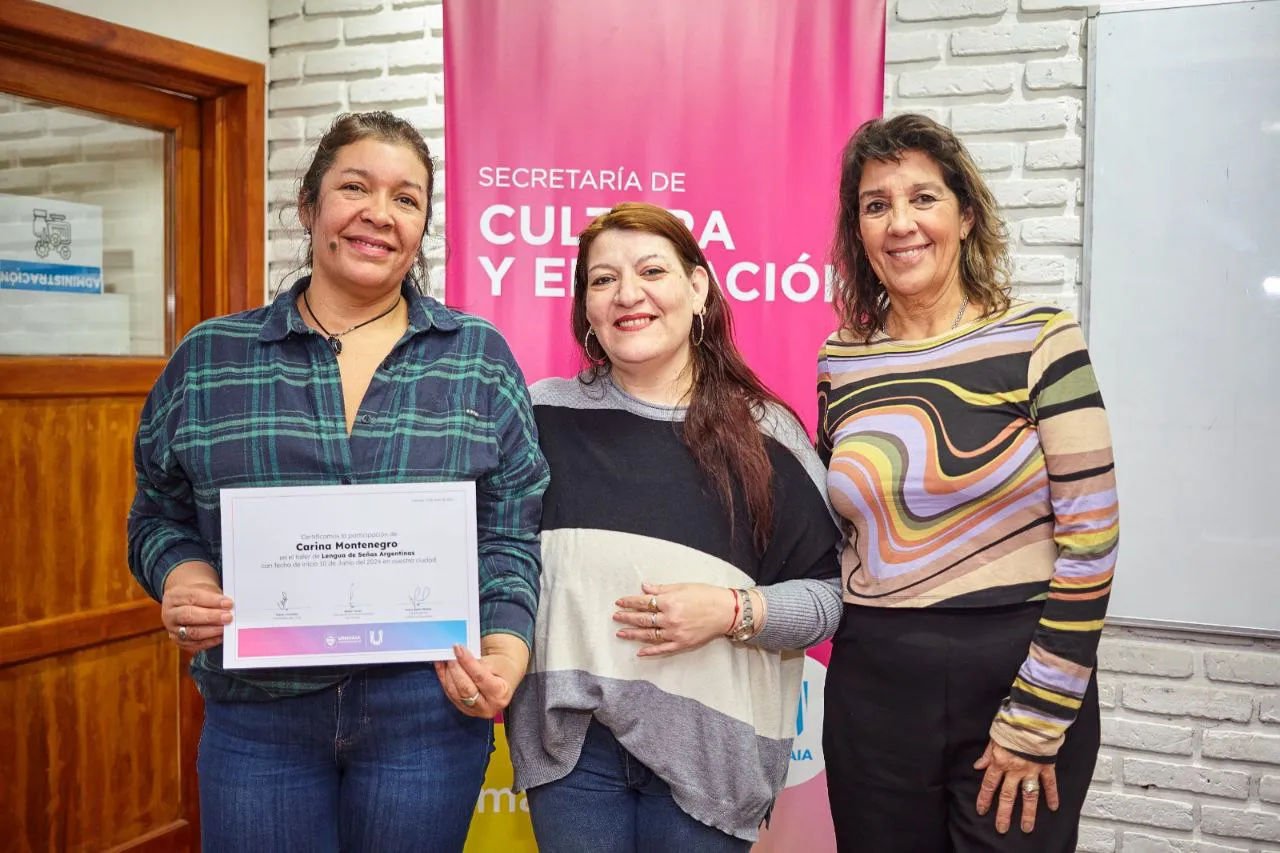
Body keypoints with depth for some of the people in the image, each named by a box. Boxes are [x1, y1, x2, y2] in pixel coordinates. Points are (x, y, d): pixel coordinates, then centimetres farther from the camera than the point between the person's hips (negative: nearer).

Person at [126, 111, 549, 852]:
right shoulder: (206, 361, 4)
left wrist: (506, 642, -13)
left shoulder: (480, 359, 2)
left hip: (430, 707, 0)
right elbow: (160, 514, 12)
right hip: (256, 715, 1)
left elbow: (512, 532, 2)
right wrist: (179, 574, -8)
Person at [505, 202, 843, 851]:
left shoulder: (764, 434, -1)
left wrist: (733, 612, -15)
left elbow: (829, 592, 0)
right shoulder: (546, 416, 2)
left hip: (709, 747, -1)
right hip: (570, 737, 1)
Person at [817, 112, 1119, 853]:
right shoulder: (840, 361, 3)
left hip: (1016, 675, -3)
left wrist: (1037, 720, -11)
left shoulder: (1037, 338, -8)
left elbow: (1090, 536, -10)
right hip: (872, 689, 4)